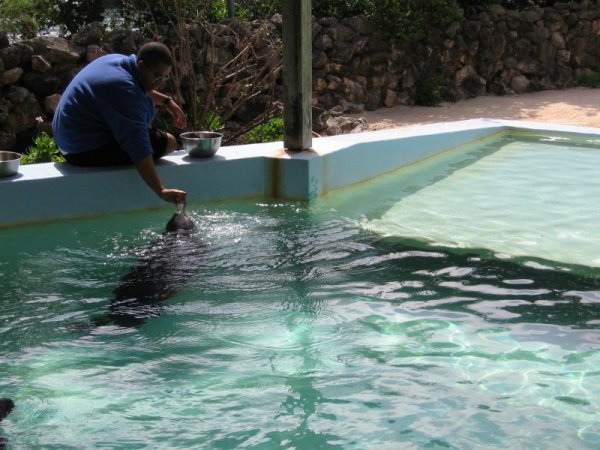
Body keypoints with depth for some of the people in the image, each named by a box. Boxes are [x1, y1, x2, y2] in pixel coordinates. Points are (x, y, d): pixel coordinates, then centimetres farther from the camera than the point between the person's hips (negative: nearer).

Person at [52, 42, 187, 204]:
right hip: (88, 152, -11)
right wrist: (161, 191, -43)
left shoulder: (118, 60, 1)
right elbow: (138, 147, -39)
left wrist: (167, 101, 19)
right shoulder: (125, 91, -30)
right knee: (168, 142, -11)